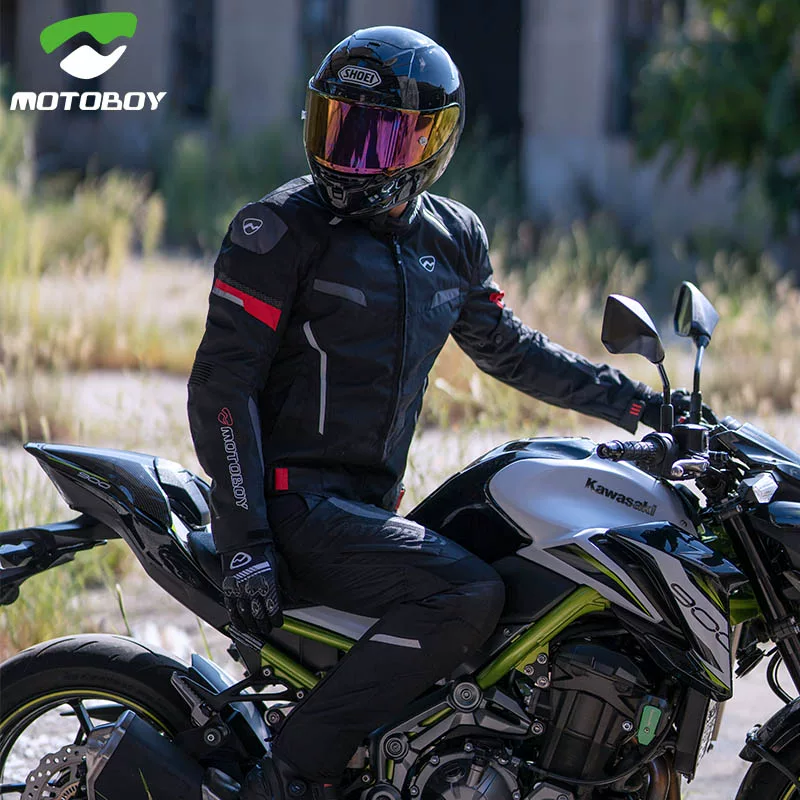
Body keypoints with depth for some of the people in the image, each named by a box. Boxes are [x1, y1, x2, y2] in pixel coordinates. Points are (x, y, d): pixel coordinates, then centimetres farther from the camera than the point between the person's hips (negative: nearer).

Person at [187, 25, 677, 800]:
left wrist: (635, 401, 20)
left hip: (371, 502, 8)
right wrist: (244, 543, -20)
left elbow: (507, 349, 25)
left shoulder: (453, 239, 10)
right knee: (468, 597, -26)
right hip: (294, 500, -8)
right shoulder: (283, 228, -11)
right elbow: (223, 381, -14)